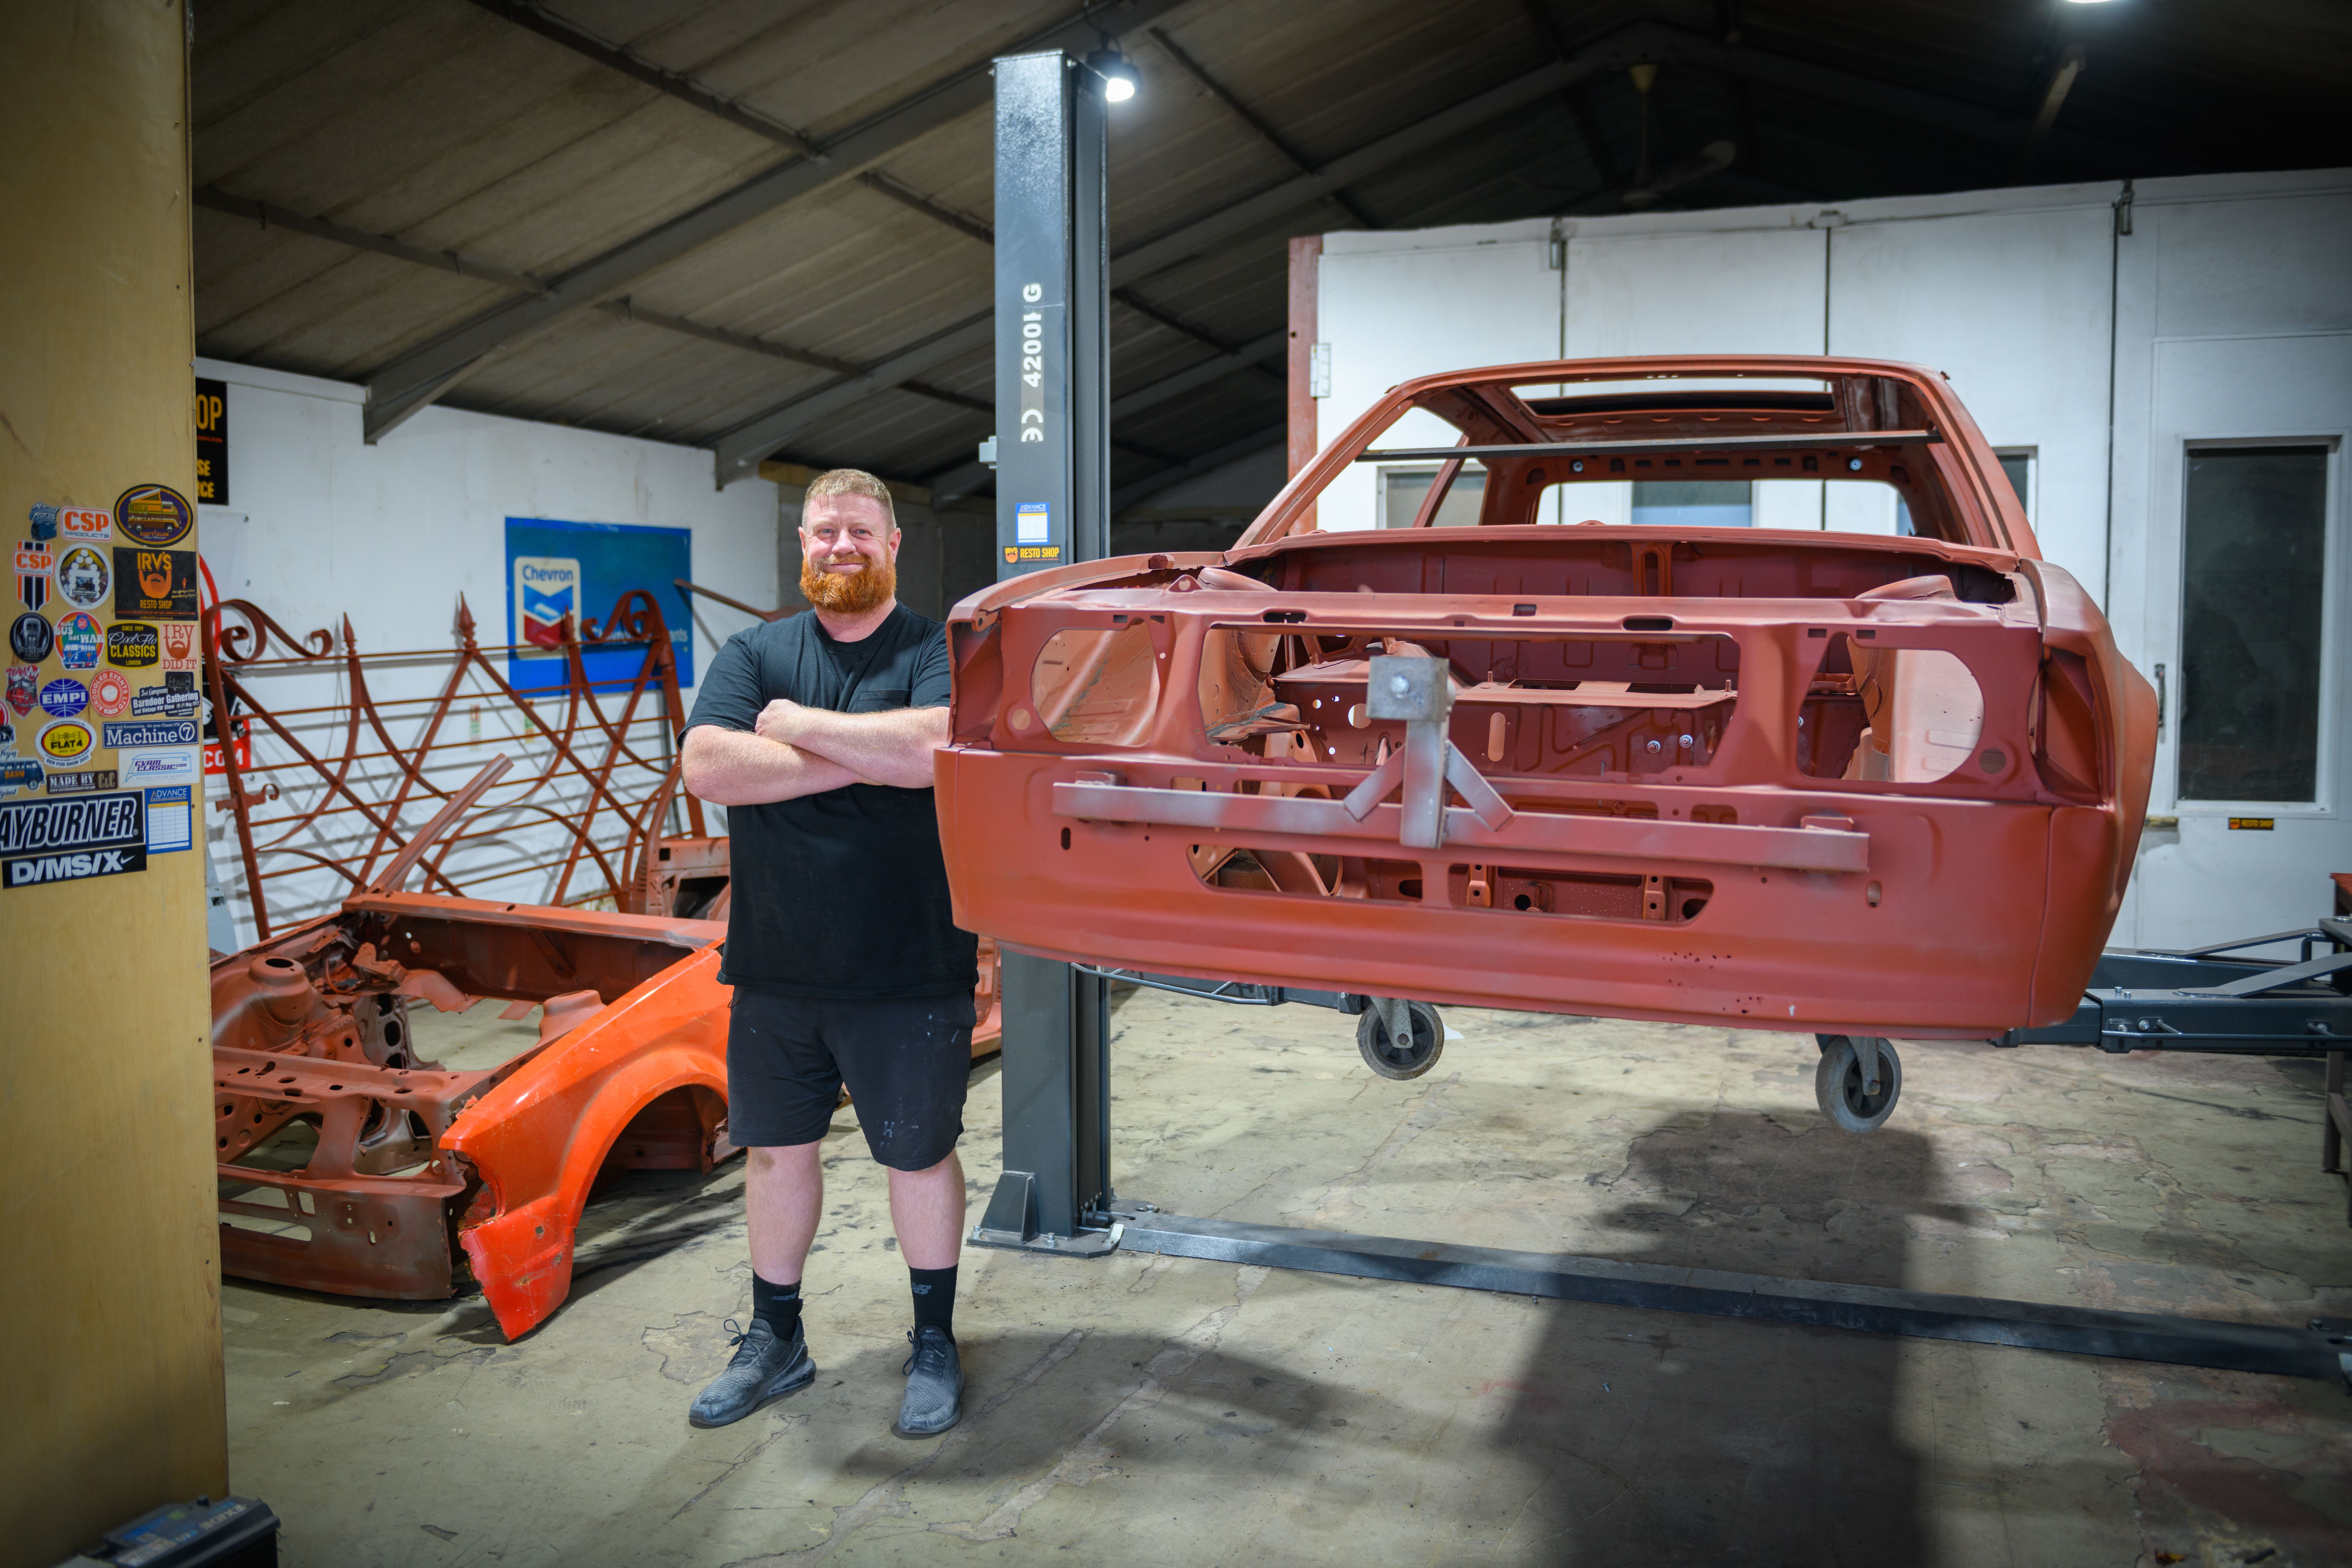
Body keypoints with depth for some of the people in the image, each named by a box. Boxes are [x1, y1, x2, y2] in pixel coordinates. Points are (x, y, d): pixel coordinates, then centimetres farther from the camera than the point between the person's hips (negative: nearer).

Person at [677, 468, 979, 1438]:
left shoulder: (936, 653, -3)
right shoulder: (753, 655, 6)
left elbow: (933, 747, -25)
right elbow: (706, 767, -11)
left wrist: (796, 724, -14)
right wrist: (865, 758, -16)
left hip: (908, 972, -3)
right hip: (775, 967, 4)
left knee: (921, 1154, 10)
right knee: (776, 1149, 16)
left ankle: (935, 1347, 28)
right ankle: (774, 1340, 35)